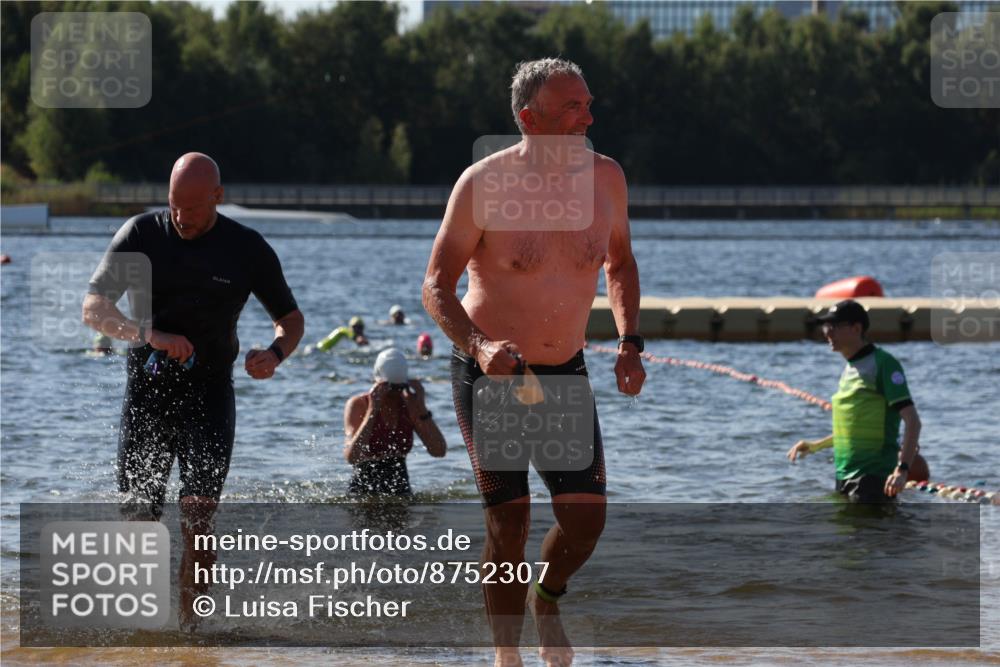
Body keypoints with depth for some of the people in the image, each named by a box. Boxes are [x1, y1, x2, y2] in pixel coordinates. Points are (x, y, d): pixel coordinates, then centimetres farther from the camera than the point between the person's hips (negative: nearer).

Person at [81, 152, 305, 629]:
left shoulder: (247, 249, 1)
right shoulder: (140, 235, 0)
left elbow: (291, 319, 11)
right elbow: (94, 308, -8)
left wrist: (274, 354, -13)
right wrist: (151, 335, -25)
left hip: (209, 393, -1)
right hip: (147, 390, 1)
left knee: (197, 518, -14)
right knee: (141, 518, 2)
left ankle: (190, 622, -9)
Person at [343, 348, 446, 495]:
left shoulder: (409, 404, 1)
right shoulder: (358, 405, -8)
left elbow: (439, 452, -8)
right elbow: (351, 457, -22)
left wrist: (421, 408, -14)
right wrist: (372, 410, -24)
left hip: (400, 492, 3)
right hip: (364, 491, -3)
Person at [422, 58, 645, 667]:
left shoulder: (605, 178, -4)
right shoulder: (484, 184, -15)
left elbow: (620, 261, 15)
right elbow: (437, 286, -11)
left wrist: (629, 343, 3)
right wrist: (478, 345, -28)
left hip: (565, 374, 3)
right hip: (489, 374, -3)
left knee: (586, 519, -4)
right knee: (509, 525, -7)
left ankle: (547, 601, 28)